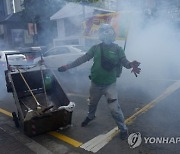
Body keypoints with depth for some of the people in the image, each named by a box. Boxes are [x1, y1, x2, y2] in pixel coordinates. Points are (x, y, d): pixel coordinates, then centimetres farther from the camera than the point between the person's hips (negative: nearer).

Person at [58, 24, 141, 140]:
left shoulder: (117, 49, -5)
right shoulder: (96, 48, 0)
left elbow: (124, 61, -11)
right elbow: (83, 59, 0)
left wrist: (131, 65, -35)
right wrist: (68, 66, -5)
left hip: (110, 84, -3)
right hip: (95, 83, 3)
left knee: (114, 108, -5)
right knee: (92, 103, 24)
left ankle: (123, 129, 18)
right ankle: (90, 117, 55)